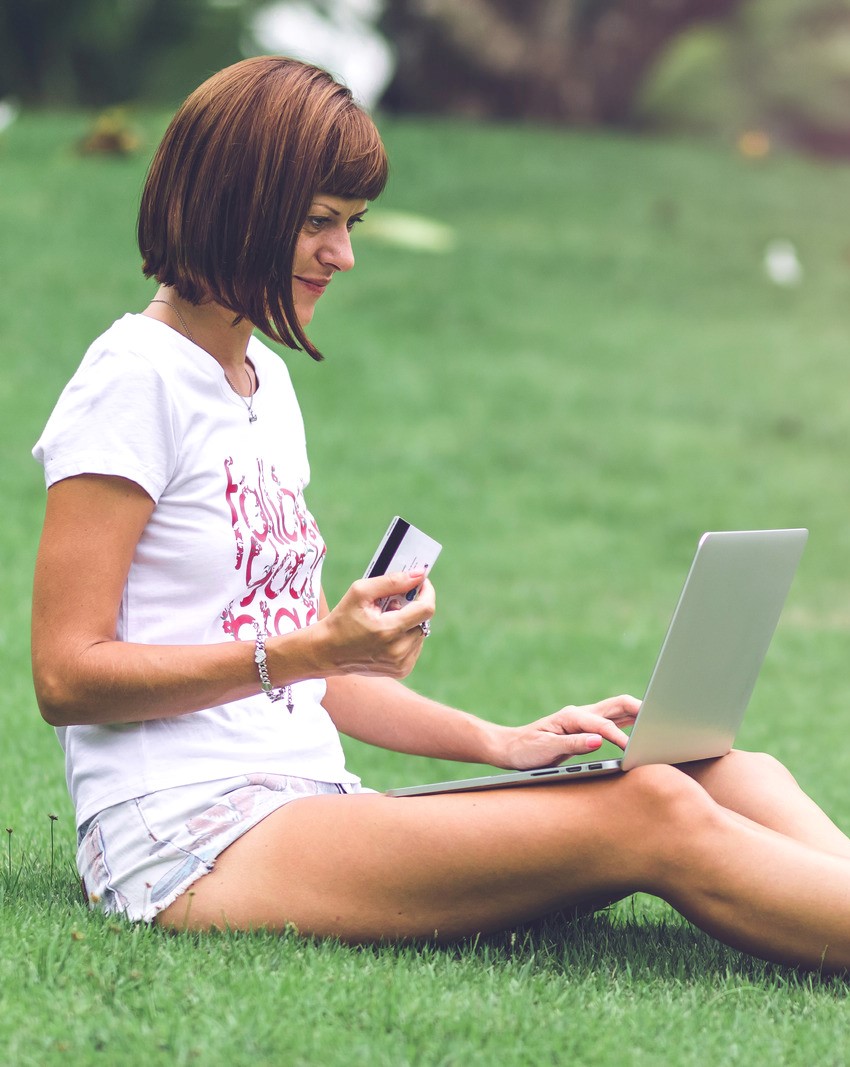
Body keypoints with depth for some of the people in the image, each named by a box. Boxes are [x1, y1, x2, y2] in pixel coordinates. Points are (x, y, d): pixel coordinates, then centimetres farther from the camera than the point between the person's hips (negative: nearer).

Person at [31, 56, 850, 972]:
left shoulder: (265, 381, 22)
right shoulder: (135, 379, -5)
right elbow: (66, 677, -10)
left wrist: (497, 743, 10)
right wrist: (316, 646, -17)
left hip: (303, 809, 8)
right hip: (189, 845, -8)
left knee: (730, 780, -14)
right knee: (651, 821, -27)